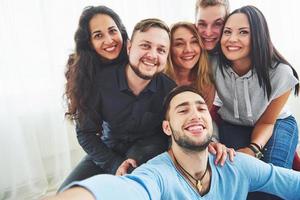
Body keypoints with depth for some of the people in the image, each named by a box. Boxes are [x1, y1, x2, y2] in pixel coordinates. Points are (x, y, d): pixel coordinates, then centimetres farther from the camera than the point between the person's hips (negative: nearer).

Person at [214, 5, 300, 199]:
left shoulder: (280, 73, -28)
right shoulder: (215, 65, -25)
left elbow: (266, 121, -14)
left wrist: (253, 149, -34)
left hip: (277, 123, -1)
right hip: (232, 125, 2)